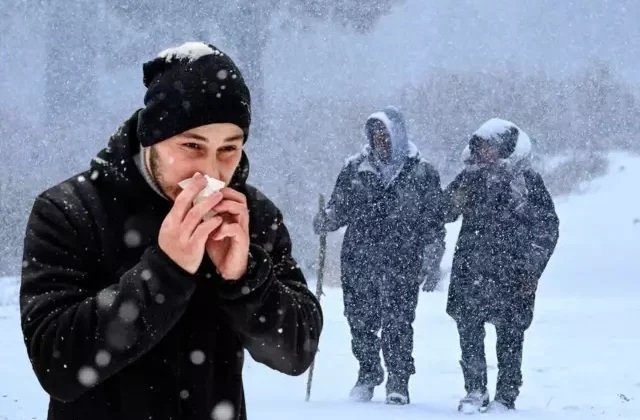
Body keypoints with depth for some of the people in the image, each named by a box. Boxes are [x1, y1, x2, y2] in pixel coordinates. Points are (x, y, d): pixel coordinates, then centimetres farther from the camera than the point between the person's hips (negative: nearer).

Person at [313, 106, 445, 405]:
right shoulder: (355, 169, 10)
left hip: (401, 261, -3)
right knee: (360, 320, 5)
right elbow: (340, 208, 14)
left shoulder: (421, 173, 5)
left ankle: (398, 381, 3)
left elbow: (434, 218, 9)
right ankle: (368, 373, 23)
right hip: (358, 259, 3)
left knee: (397, 322, -7)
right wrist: (325, 220, -7)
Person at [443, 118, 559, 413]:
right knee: (468, 328, -4)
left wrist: (532, 267, -4)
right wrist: (456, 198, -12)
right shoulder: (470, 177, 10)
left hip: (511, 272, -3)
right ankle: (475, 390, 7)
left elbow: (547, 226, 2)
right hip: (471, 270, 3)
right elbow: (444, 213, 11)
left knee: (510, 334, 0)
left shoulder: (528, 181, 0)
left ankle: (506, 396, 9)